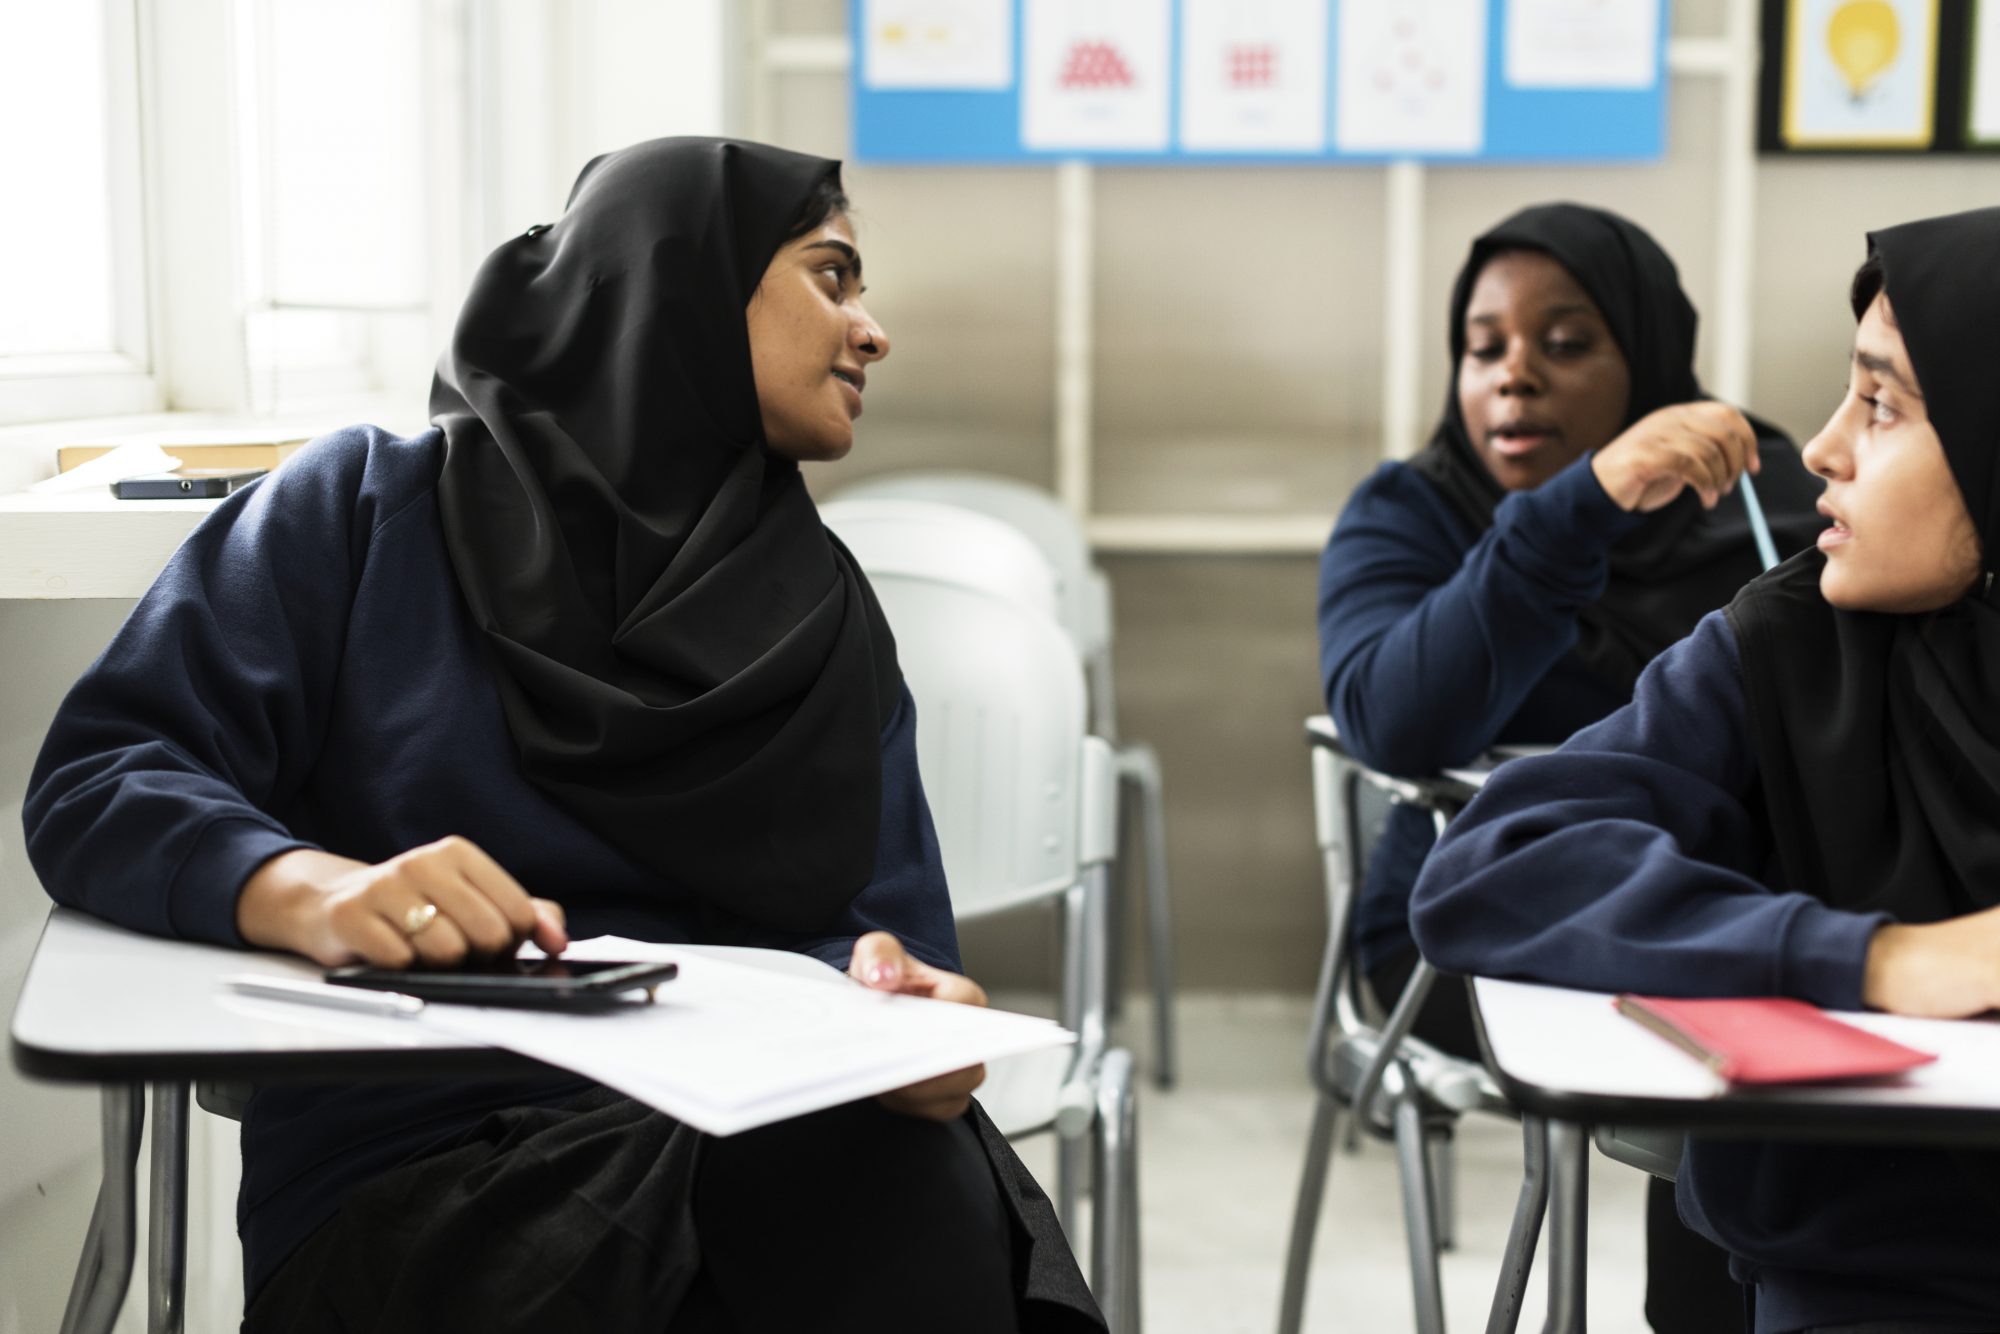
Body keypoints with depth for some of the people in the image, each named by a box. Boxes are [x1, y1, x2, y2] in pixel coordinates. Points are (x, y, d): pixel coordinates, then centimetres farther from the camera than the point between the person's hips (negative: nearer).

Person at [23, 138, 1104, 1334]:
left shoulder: (830, 620, 20)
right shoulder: (369, 508, 8)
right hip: (416, 1177, -3)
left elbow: (888, 928, 11)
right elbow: (91, 781, -1)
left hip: (770, 1149, 4)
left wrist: (895, 994, -15)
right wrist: (310, 892, -22)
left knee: (931, 1199, -32)